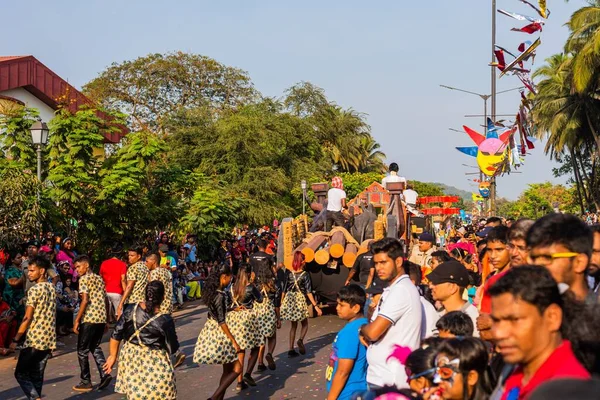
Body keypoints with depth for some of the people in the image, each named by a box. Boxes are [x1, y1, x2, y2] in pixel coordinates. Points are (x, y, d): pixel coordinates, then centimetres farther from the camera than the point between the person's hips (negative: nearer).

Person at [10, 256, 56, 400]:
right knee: (37, 375, 14)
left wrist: (15, 339, -10)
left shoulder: (35, 289, -13)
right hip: (49, 339, 7)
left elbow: (27, 318, -14)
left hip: (34, 339, -7)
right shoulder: (51, 288, 11)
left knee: (21, 374, 2)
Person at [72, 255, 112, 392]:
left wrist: (77, 320, -15)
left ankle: (86, 382, 8)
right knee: (95, 347, 20)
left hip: (89, 319, -8)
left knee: (82, 350, 4)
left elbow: (85, 300, -16)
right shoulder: (99, 278, 17)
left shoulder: (84, 279, -6)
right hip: (101, 318, 8)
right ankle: (104, 373, 4)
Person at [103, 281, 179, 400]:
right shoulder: (165, 321, -18)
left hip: (130, 359, 4)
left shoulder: (130, 310, -9)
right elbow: (172, 349, -8)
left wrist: (113, 356, 12)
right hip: (154, 364, -4)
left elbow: (116, 336, -1)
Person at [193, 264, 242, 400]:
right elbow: (221, 322, -22)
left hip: (211, 331, 9)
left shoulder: (212, 291, 4)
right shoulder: (220, 295, -22)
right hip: (218, 334, -9)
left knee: (228, 369, 17)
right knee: (237, 368, -1)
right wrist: (234, 341, -20)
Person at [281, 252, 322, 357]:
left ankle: (291, 350, 11)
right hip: (300, 300, -3)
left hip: (289, 300, 3)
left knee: (293, 325, 16)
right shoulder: (305, 274, -9)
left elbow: (284, 289, 2)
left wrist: (281, 302, 13)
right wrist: (315, 306, -9)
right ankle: (301, 340, -14)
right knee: (305, 324, 15)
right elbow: (308, 292, -11)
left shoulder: (288, 273, -1)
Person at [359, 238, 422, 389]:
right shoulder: (395, 288, 14)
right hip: (382, 376, 10)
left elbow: (373, 331, -24)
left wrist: (362, 329, -2)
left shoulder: (400, 290, -18)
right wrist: (366, 331, 1)